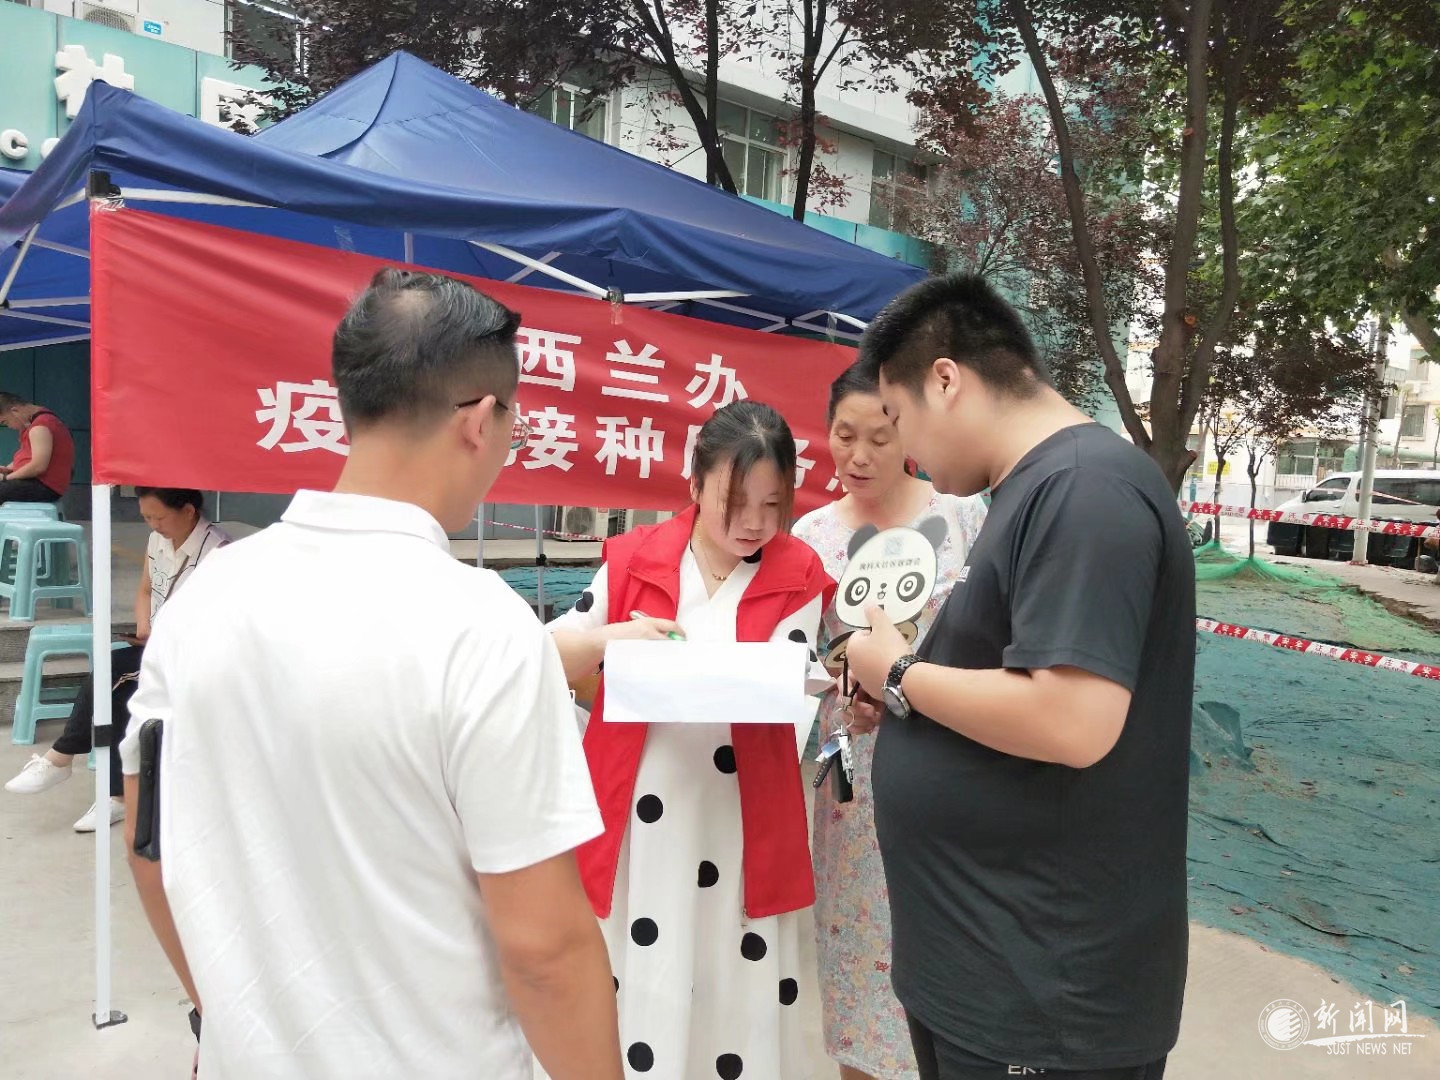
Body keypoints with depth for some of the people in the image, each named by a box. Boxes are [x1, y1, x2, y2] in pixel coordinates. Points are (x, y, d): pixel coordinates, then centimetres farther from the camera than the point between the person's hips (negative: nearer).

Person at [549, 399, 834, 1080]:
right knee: (636, 991, 12)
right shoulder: (633, 558, 0)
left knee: (739, 999, 11)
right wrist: (612, 637, -18)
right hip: (638, 823, 1)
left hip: (742, 828, 0)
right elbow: (548, 658, 2)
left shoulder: (797, 576, -1)